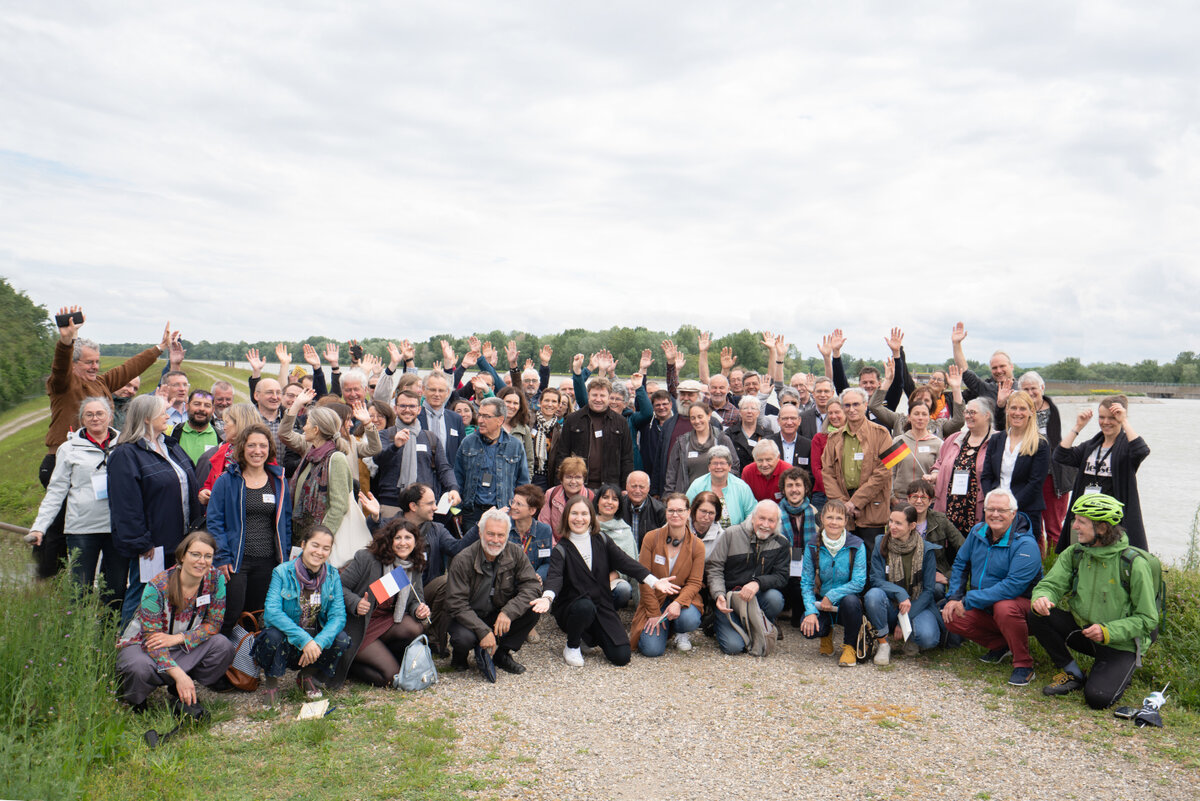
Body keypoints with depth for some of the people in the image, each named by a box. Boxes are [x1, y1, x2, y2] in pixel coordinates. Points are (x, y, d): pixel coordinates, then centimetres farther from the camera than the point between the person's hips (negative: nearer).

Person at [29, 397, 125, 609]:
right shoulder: (69, 449, 7)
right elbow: (56, 491, 7)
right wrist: (39, 526, -1)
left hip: (118, 527, 1)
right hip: (82, 529, -1)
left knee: (118, 587, 4)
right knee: (81, 588, 0)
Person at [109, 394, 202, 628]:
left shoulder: (171, 446, 13)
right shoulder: (125, 455, -12)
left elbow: (190, 486, 19)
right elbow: (126, 505, -17)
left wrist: (195, 525, 12)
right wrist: (141, 543, -20)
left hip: (179, 541, 8)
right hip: (150, 544, -8)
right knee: (140, 598, 2)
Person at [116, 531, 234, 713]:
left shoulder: (215, 578, -13)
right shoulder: (157, 587, -25)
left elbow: (214, 624, -7)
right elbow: (152, 639, -25)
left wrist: (178, 638, -25)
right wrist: (180, 675, -36)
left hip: (182, 648, 4)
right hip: (141, 645, -4)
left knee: (224, 647, -22)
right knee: (141, 668, -37)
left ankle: (181, 696, -3)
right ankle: (132, 698, -1)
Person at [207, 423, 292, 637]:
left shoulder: (279, 481, 9)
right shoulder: (227, 481, -1)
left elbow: (286, 522, 13)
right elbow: (214, 521, -3)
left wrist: (285, 557, 7)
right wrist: (222, 557, -10)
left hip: (268, 563, 3)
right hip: (236, 561, -3)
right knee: (230, 614, -6)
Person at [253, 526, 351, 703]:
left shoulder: (332, 575, -5)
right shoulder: (282, 572, -15)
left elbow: (338, 616, -12)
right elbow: (271, 611, -27)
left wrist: (318, 642, -31)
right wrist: (303, 639, -37)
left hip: (315, 638, 3)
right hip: (284, 639, -3)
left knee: (342, 640, -24)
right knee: (274, 635, -35)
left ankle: (307, 675, 6)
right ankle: (272, 681, -3)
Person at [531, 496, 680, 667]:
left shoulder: (601, 541, 5)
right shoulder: (561, 550, -5)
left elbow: (625, 562, -6)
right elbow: (555, 576, -23)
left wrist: (654, 581, -22)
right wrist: (547, 597, -47)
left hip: (602, 607, 3)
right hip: (570, 609, -3)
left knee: (621, 656, -11)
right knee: (585, 606, -38)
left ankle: (591, 636, 20)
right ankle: (572, 647, -7)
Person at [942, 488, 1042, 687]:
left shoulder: (1025, 545, -21)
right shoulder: (977, 532, 1)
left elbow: (1013, 586, -30)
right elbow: (960, 564, 12)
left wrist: (969, 600, -27)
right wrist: (954, 597, -2)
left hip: (1020, 603, -7)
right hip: (984, 607, 7)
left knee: (1004, 608, -38)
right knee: (952, 618, -13)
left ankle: (1024, 665, -16)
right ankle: (1000, 645, 10)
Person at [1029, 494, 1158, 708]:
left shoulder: (1134, 564, -17)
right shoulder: (1074, 553, -3)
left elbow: (1147, 619, -13)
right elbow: (1051, 584, -6)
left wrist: (1107, 631, -26)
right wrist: (1041, 598, -32)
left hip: (1120, 643, -5)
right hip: (1082, 629, 5)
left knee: (1097, 697, -23)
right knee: (1037, 615, -21)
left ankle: (1121, 674, 13)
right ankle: (1072, 674, -1)